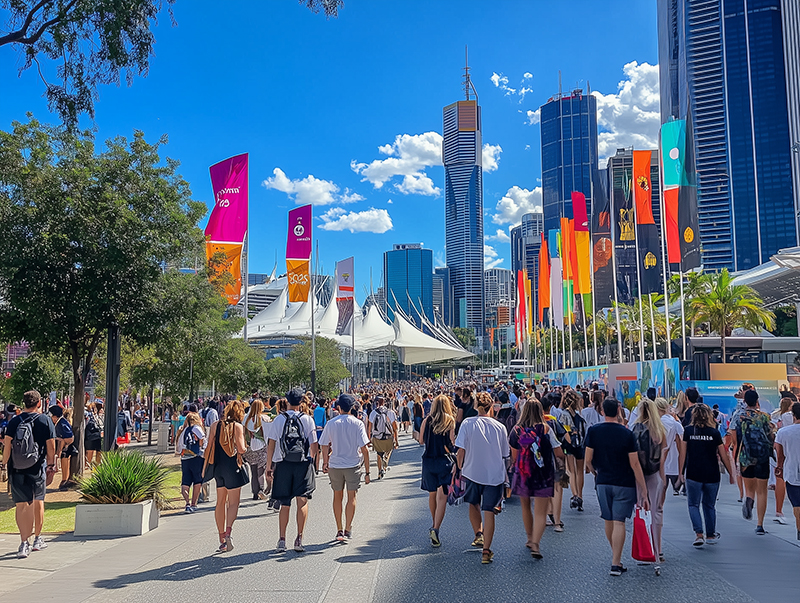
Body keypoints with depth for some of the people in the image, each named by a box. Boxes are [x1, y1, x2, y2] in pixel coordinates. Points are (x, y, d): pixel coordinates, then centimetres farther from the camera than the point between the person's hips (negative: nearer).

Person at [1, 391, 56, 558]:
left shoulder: (14, 421, 0)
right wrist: (51, 465, 9)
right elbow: (51, 446, -2)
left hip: (17, 469, 0)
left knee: (21, 505, 3)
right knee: (38, 502, 16)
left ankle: (24, 543, -6)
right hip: (38, 469, 0)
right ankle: (37, 539, 28)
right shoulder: (45, 420, -3)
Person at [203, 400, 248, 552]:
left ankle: (222, 537, 16)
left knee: (220, 502, 13)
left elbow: (209, 447, 6)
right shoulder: (237, 426, -7)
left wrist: (205, 467, 15)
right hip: (232, 467, -5)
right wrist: (245, 447, 8)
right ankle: (228, 532, -19)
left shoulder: (215, 425, 7)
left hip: (218, 467, 5)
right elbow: (241, 449, -13)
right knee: (233, 502, 0)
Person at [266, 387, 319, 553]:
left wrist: (268, 467, 5)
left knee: (285, 504, 11)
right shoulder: (308, 420, 0)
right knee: (302, 501, 3)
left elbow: (271, 445, -1)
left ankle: (282, 540, 14)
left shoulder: (278, 419, 2)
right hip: (303, 464, -1)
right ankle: (299, 539, -3)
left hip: (283, 464, 1)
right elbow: (315, 446, 2)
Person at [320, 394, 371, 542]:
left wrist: (325, 463, 19)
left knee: (337, 497, 15)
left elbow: (325, 446, 3)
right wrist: (367, 471, -5)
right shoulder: (357, 423, -8)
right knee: (351, 497, 9)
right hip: (353, 465, -2)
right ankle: (348, 530, 5)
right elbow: (364, 448, -11)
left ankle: (339, 530, 21)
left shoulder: (331, 423, -3)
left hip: (335, 465, 2)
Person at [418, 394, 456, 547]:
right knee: (442, 496, -4)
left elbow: (421, 441, 7)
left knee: (432, 494, 19)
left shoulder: (427, 420, 1)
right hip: (444, 461, -3)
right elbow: (451, 443, -10)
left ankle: (434, 525, 35)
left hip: (428, 460, 3)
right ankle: (436, 528, -17)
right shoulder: (451, 421, -4)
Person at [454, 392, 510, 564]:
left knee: (473, 504, 25)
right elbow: (505, 454, 4)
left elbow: (461, 450, -9)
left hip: (472, 471, 0)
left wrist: (460, 466, 7)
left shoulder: (467, 423, -9)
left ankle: (478, 534, 16)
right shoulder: (500, 427, -4)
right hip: (494, 474, 0)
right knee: (489, 511, 4)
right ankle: (486, 551, 3)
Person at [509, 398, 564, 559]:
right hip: (543, 475, -2)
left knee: (526, 507, 22)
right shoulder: (546, 429, -10)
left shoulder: (517, 430, -5)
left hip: (522, 473, 2)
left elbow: (514, 456, 2)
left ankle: (530, 539, 35)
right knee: (540, 512, 2)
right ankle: (535, 544, -12)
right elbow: (559, 453, -4)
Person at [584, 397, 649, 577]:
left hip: (603, 482, 2)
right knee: (619, 522, -1)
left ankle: (615, 557, 33)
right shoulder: (627, 434, -10)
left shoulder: (593, 431, -6)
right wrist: (644, 491, -5)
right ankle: (616, 563, -3)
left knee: (608, 520, 16)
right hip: (624, 483, -2)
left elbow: (588, 460, -3)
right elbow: (635, 464, -10)